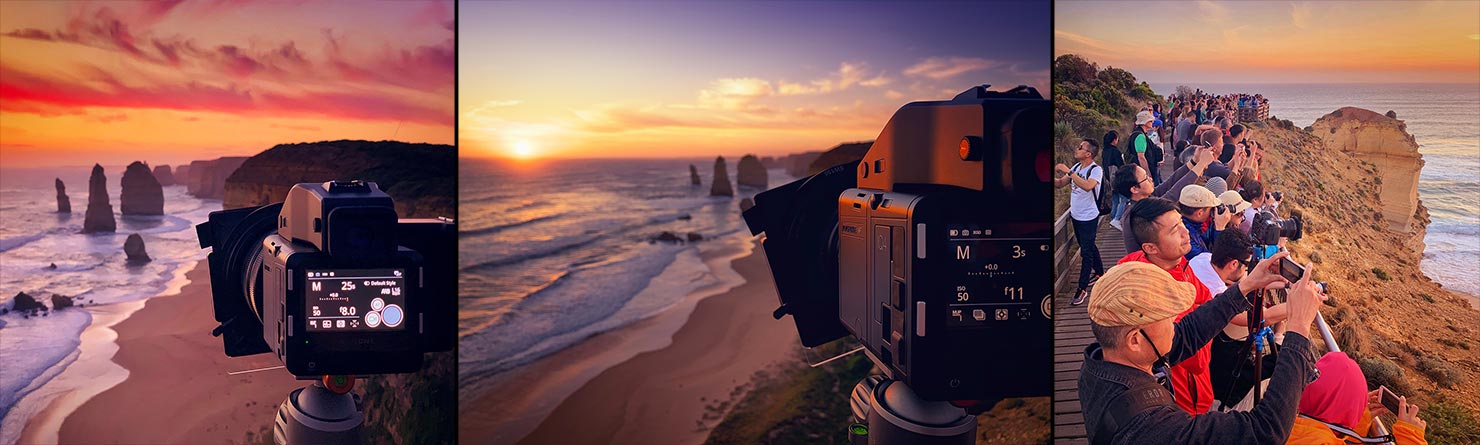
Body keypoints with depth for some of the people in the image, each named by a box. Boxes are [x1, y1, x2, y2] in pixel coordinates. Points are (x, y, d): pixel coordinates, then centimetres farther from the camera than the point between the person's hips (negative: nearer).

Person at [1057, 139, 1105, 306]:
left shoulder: (1096, 170, -19)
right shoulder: (1076, 167, 4)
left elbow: (1087, 186, -38)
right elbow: (1060, 183, 9)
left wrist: (1068, 171, -35)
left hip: (1088, 217, -8)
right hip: (1076, 215, 8)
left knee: (1086, 252, -3)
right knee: (1089, 247, 22)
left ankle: (1082, 289, 0)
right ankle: (1099, 272, 41)